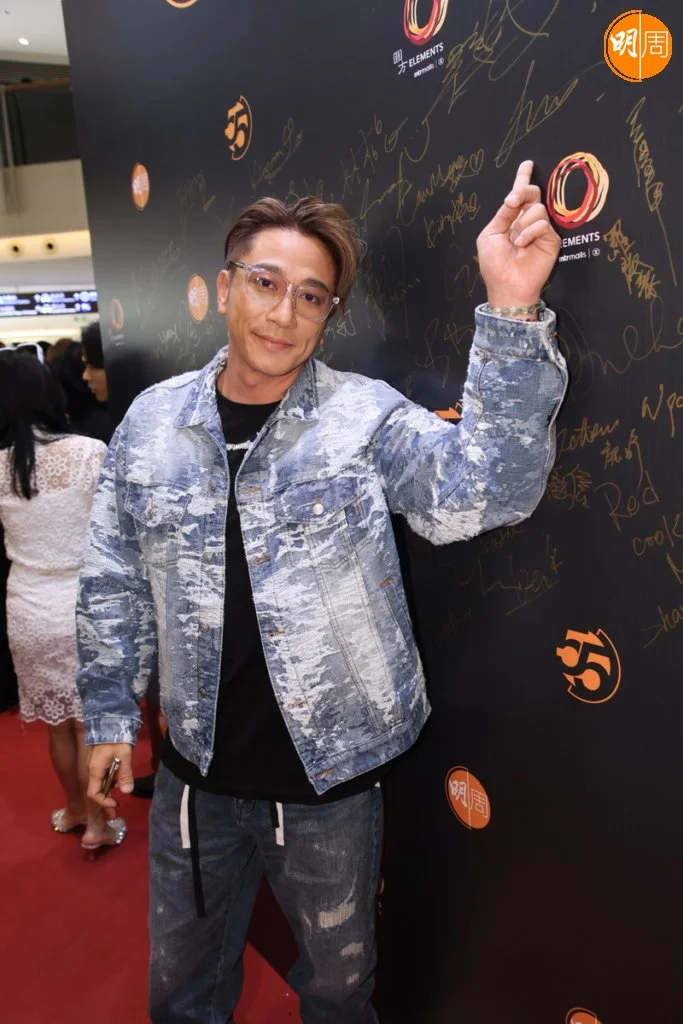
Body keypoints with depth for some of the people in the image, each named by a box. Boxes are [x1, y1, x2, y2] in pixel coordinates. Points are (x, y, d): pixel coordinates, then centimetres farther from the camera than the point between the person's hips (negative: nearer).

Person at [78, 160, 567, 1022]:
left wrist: (511, 312, -40)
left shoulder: (365, 416, -13)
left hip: (330, 774, -2)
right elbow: (114, 584, 5)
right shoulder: (152, 420, -4)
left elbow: (481, 491, -30)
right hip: (196, 771, 3)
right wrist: (111, 714, 8)